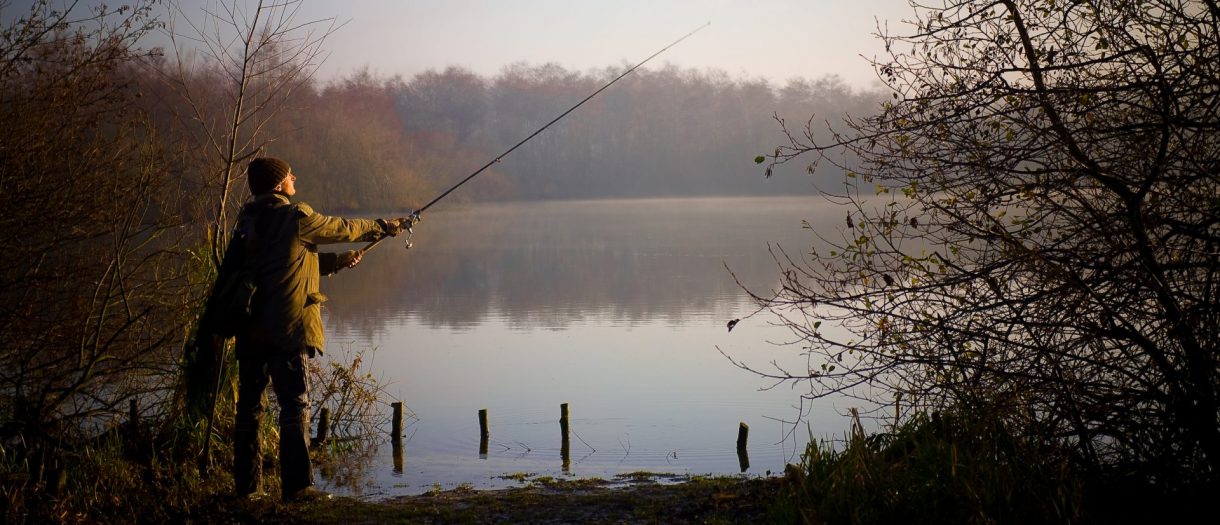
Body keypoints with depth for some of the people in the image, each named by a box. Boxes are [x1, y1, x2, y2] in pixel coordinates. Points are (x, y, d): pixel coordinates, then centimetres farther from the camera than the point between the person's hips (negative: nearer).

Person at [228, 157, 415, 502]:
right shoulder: (295, 218, -9)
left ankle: (247, 485, 16)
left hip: (250, 330, 8)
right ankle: (297, 485, -5)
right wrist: (385, 227, 21)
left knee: (250, 405, 11)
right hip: (286, 330, -8)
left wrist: (337, 261, 29)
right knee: (295, 405, -4)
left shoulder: (248, 220, 13)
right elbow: (342, 229, 5)